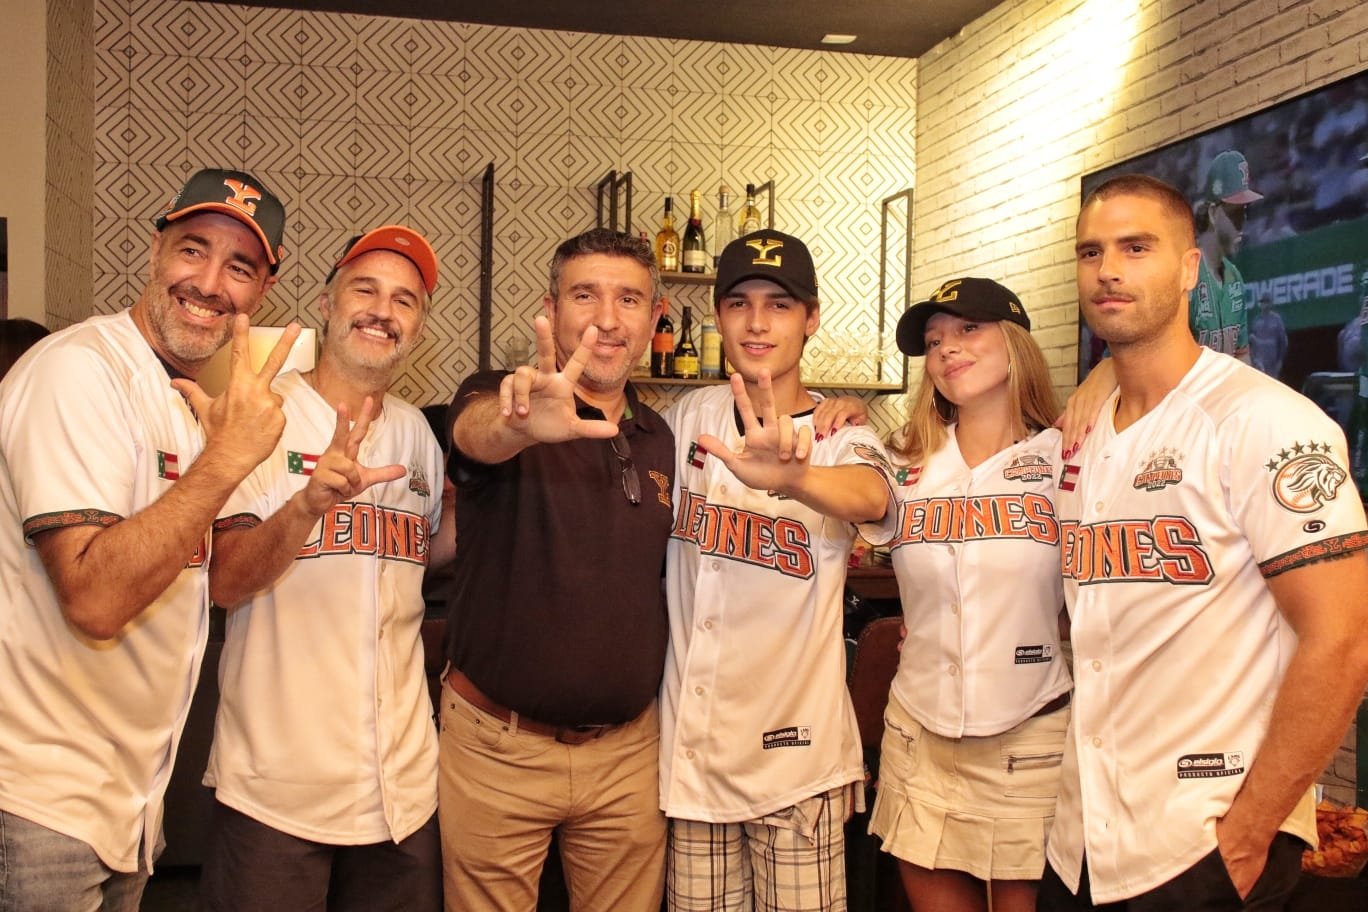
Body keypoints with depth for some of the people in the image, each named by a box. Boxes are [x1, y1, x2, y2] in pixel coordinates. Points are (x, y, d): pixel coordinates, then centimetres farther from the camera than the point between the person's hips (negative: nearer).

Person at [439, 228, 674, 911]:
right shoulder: (500, 400, -7)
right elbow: (478, 433, -30)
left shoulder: (661, 441, 7)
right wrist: (521, 423, -56)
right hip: (499, 745, -3)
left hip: (627, 749, 4)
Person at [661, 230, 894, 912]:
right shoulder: (688, 419, 2)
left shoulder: (843, 439, -9)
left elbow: (871, 497, -32)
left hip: (796, 754, -2)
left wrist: (789, 476, -53)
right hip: (689, 747, 3)